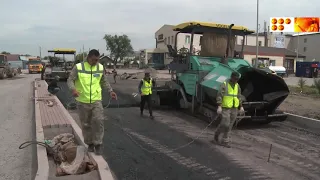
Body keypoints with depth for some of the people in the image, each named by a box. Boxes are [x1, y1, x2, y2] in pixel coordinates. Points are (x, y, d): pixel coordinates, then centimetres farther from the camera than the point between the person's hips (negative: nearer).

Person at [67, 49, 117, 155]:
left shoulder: (100, 68, 3)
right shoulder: (78, 67, -7)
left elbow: (104, 81, 13)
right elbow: (70, 80, -7)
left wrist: (110, 91, 0)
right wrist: (73, 89, -27)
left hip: (96, 100, 1)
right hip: (82, 101, -1)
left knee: (98, 121, -11)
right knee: (86, 124, 9)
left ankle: (98, 144, 4)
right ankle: (90, 143, 27)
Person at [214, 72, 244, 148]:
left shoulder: (237, 86, 7)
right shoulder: (224, 85, -12)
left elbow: (239, 97, 12)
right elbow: (219, 96, -17)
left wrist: (241, 107, 5)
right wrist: (219, 107, -26)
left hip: (234, 109, 5)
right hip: (225, 108, -5)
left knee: (229, 126, 5)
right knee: (225, 124, -10)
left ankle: (225, 141, 12)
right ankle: (217, 134, 19)